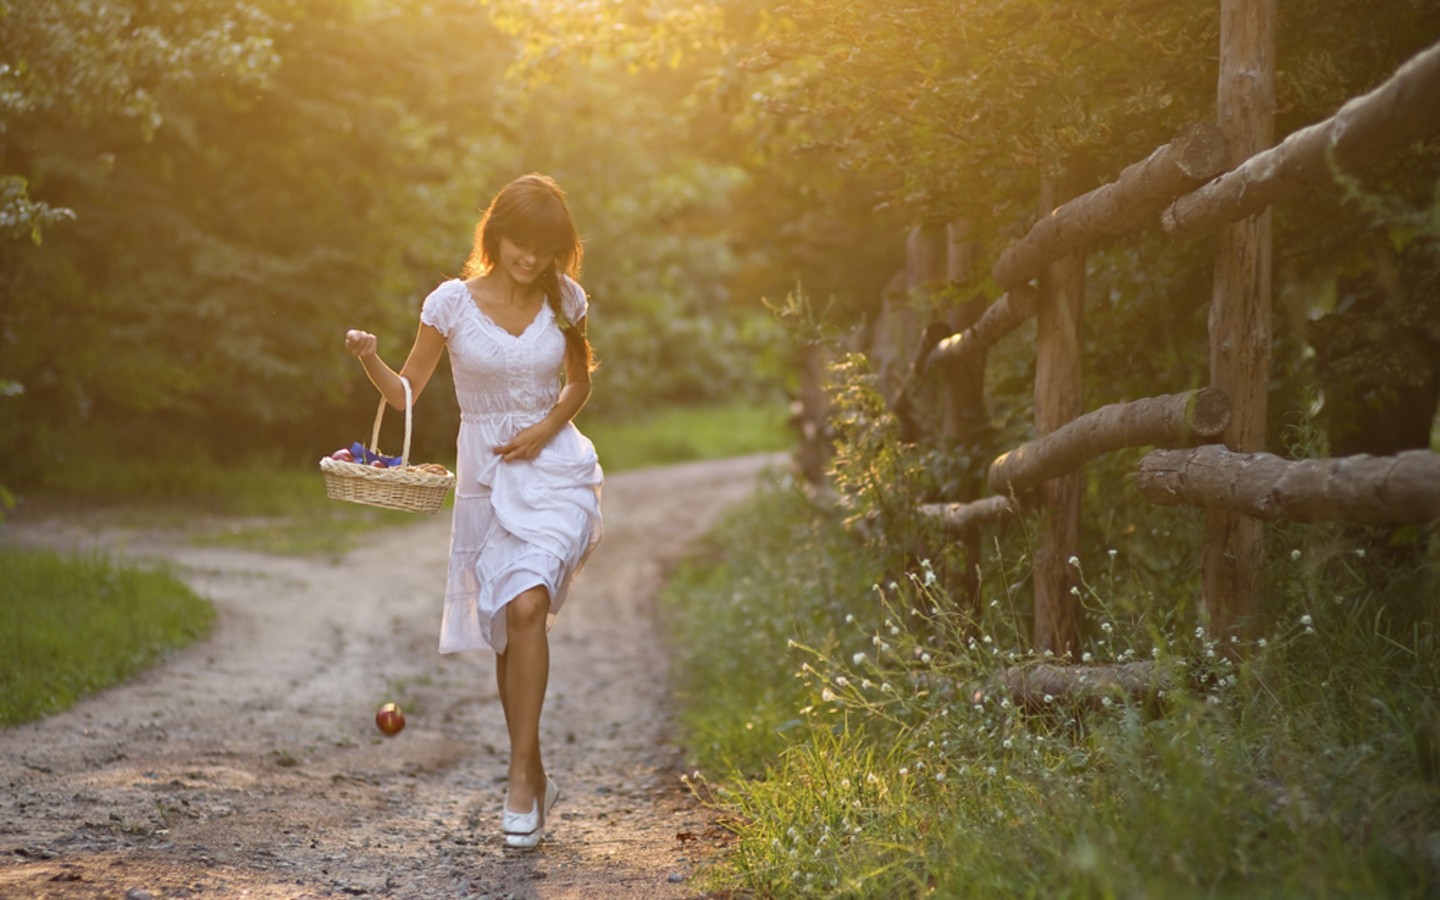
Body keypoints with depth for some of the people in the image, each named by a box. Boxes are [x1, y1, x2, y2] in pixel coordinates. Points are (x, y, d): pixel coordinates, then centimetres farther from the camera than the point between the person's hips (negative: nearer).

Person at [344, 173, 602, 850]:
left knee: (528, 606, -22)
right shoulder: (452, 302, -6)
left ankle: (522, 775, -16)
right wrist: (368, 360, -20)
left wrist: (547, 427, -4)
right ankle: (534, 781, 23)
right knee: (509, 630, 5)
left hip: (556, 470, 0)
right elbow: (405, 392, 0)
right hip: (486, 479, 1)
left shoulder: (564, 299, 0)